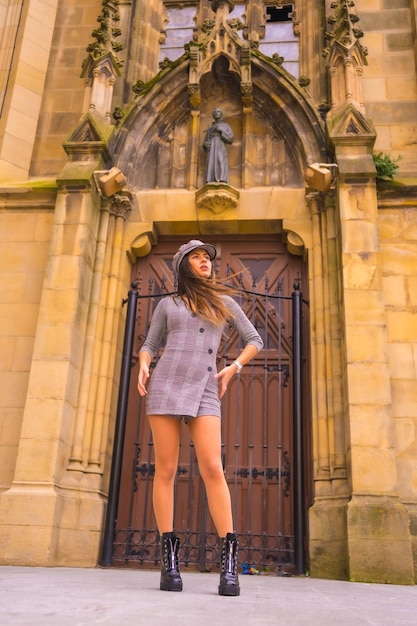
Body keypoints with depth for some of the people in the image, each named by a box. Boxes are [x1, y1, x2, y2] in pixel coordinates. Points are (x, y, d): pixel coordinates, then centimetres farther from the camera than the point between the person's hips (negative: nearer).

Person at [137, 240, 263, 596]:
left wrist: (232, 369, 3)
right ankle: (170, 560, 2)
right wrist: (143, 367, -3)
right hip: (166, 385, 1)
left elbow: (255, 340, 19)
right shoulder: (167, 304, 16)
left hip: (203, 392, 0)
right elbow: (149, 345, 19)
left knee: (213, 470, -14)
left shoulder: (225, 302, 16)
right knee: (166, 470, -4)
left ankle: (229, 564, -12)